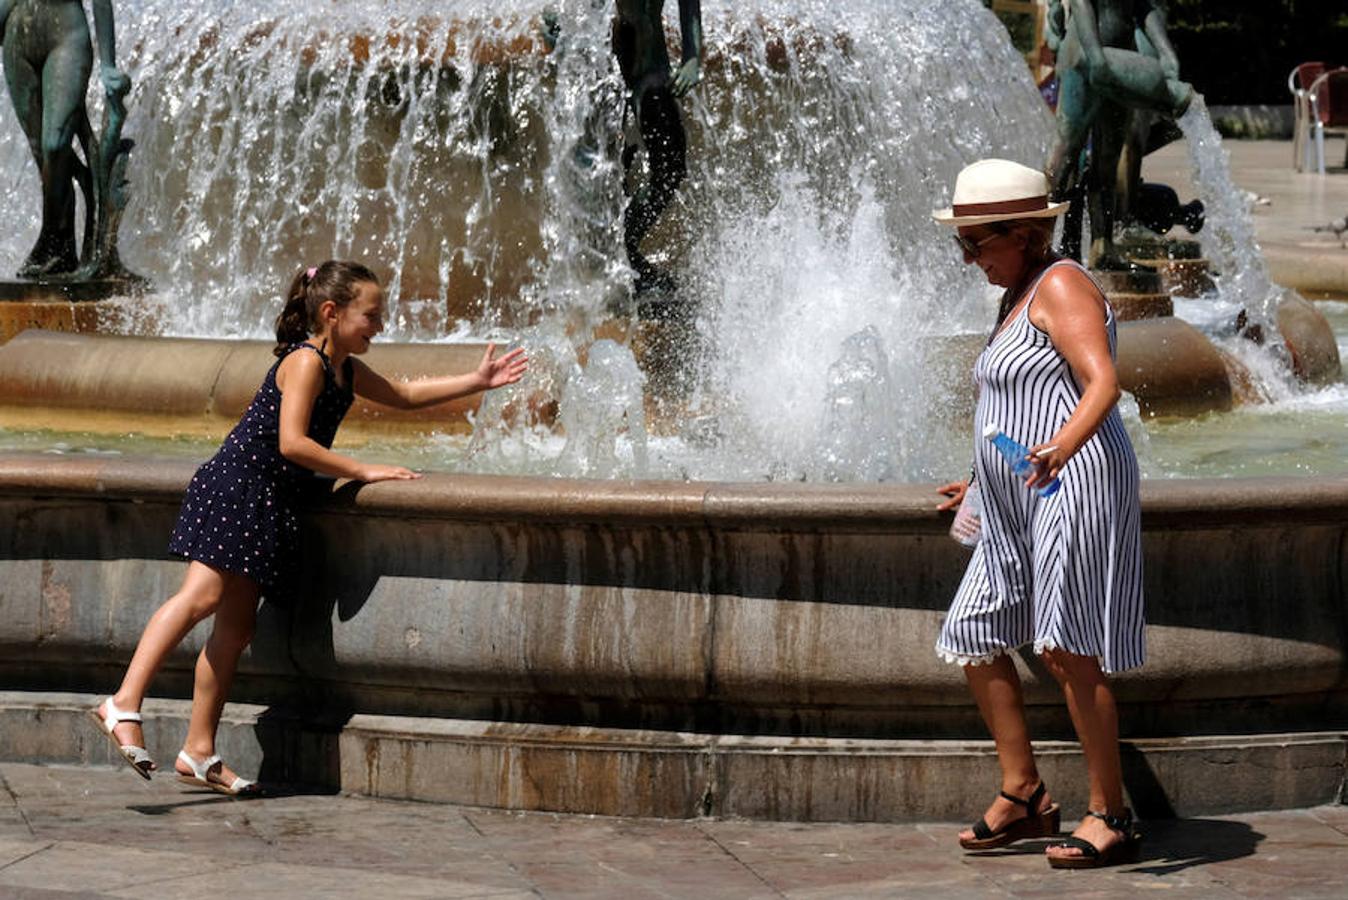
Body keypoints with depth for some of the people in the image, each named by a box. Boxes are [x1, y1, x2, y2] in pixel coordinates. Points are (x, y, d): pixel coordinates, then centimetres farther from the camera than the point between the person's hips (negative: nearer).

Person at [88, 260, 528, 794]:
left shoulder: (346, 370, 18)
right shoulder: (305, 361, -11)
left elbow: (404, 395, 32)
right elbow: (292, 443, -20)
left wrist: (477, 382, 27)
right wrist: (363, 472, -16)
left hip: (269, 507, 9)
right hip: (235, 485, -9)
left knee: (236, 627, 4)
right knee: (202, 595, -23)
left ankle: (199, 753, 4)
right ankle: (124, 705, -31)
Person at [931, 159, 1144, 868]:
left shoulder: (1060, 286, -9)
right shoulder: (1018, 296, 21)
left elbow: (1102, 382, -24)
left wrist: (1061, 449, -41)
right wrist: (984, 479, 39)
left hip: (1073, 487, -11)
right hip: (1016, 506, 11)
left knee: (1067, 649, -13)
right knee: (975, 638, 10)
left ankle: (1109, 816, -8)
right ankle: (1022, 795, 18)